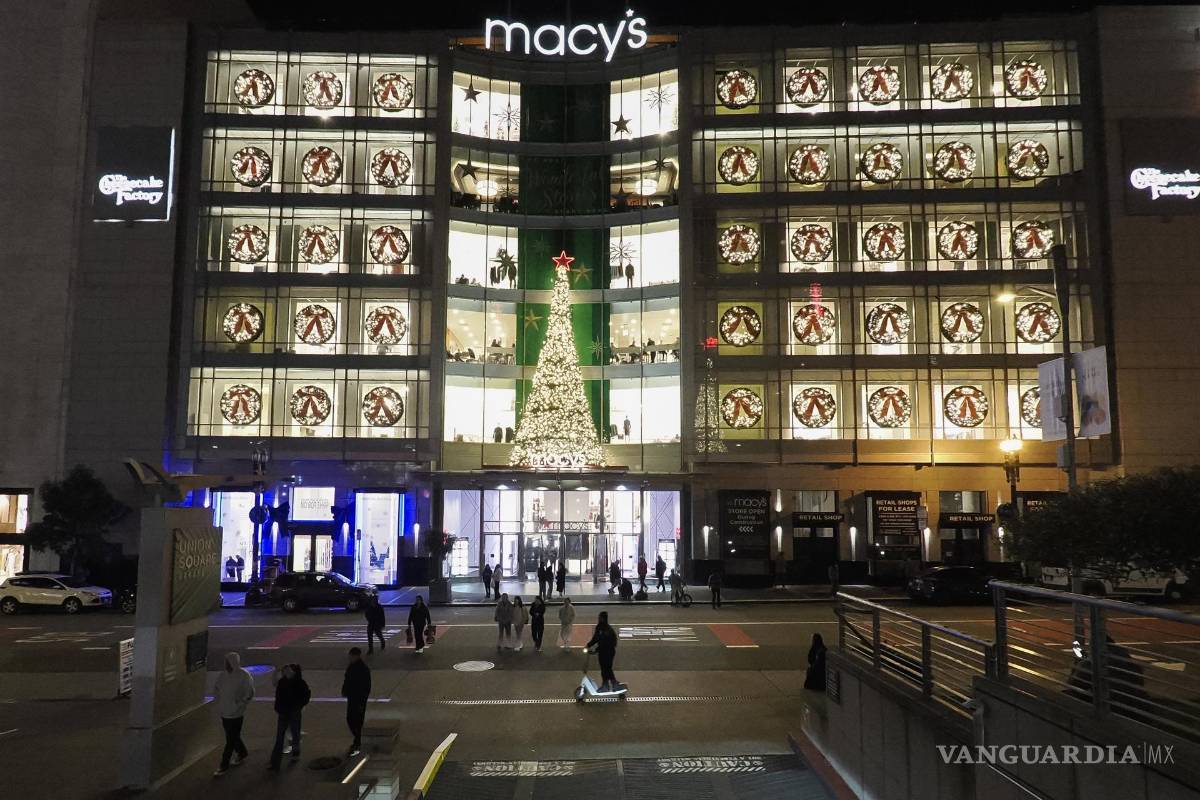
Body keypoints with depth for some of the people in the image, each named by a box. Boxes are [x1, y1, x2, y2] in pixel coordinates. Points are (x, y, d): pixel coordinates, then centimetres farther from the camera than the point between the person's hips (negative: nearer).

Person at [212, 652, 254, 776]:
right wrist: (219, 701, 4)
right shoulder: (223, 675, 1)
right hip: (224, 712, 6)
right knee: (233, 737, 20)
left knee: (231, 740, -1)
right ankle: (242, 753, 41)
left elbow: (249, 694, -14)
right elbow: (216, 690, 16)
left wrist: (239, 705, -16)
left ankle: (224, 766, 8)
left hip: (236, 714, -6)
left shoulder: (244, 676, -17)